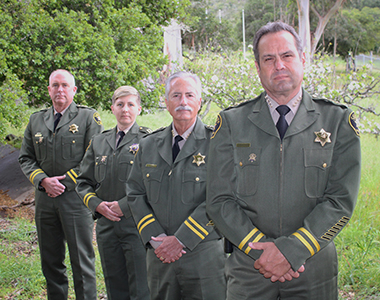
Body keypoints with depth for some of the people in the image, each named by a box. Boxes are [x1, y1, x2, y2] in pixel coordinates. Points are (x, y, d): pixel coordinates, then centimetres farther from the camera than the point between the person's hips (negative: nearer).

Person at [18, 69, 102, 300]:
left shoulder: (89, 117, 1)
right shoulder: (36, 120, 14)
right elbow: (26, 158, 13)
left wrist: (65, 182, -11)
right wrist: (43, 181, -5)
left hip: (75, 197, -4)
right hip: (45, 199, 5)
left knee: (82, 261, -1)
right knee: (50, 261, 12)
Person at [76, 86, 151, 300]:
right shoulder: (99, 142, 14)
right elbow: (84, 182, 15)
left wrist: (123, 206, -15)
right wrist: (98, 204, -3)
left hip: (136, 222, -5)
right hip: (106, 224, 5)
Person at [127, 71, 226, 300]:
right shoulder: (149, 145, 11)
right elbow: (136, 194, 10)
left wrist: (182, 239, -15)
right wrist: (154, 237, -4)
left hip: (204, 255, -4)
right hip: (159, 255, 4)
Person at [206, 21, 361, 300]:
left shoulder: (338, 121, 1)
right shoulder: (231, 123, 2)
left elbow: (341, 200, -6)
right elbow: (219, 200, -1)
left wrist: (290, 250, -15)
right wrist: (261, 248, -13)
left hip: (314, 273, 0)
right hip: (249, 271, 0)